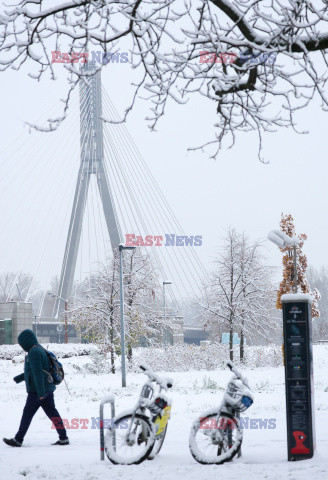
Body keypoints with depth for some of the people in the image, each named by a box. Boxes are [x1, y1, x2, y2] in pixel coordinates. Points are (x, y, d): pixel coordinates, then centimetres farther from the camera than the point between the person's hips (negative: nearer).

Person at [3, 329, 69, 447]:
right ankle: (63, 438, 5)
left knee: (27, 413, -1)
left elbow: (38, 373, -23)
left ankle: (18, 439, 6)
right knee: (52, 412, 8)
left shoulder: (34, 352, -16)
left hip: (37, 390, -9)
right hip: (48, 388, 9)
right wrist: (20, 378, 30)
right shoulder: (40, 350, 16)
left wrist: (40, 393, -25)